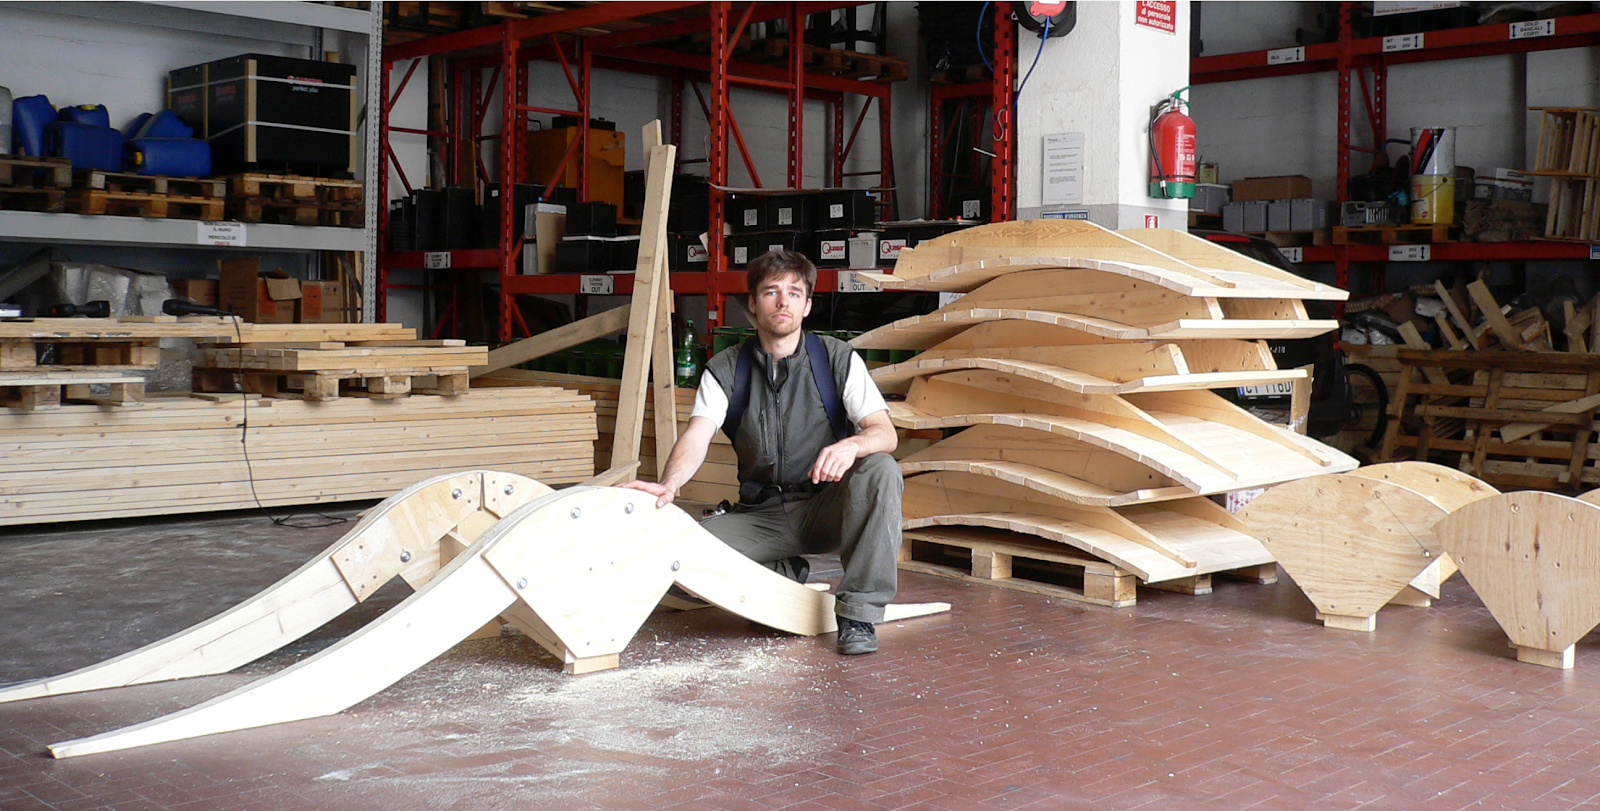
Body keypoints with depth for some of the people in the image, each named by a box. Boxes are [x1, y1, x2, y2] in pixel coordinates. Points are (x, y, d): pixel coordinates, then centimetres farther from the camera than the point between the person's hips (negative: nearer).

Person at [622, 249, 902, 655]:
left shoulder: (838, 359, -3)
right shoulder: (725, 370, 0)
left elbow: (885, 433, -12)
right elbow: (697, 437, -15)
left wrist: (852, 445, -38)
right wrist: (669, 484, -38)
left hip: (825, 508, -1)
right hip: (760, 515, 1)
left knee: (880, 470, -32)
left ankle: (858, 612, -23)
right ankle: (786, 578, 4)